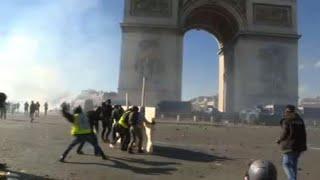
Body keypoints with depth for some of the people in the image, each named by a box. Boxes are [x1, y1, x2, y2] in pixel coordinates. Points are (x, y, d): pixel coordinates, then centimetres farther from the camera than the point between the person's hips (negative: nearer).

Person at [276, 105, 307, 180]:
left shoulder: (286, 121, -11)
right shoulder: (300, 120, 11)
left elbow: (284, 133, -15)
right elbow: (304, 133, 10)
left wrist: (279, 140, 3)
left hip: (290, 146, -7)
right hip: (300, 145, 7)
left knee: (286, 164, 0)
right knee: (293, 163, 18)